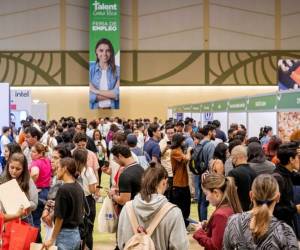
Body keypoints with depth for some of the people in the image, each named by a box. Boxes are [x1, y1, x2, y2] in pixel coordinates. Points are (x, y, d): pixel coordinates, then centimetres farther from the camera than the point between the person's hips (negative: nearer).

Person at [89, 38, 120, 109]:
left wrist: (97, 91, -7)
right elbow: (89, 96, -6)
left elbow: (117, 94, -5)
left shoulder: (117, 70, 3)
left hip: (112, 108, 1)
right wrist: (110, 94, -8)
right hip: (94, 108, -1)